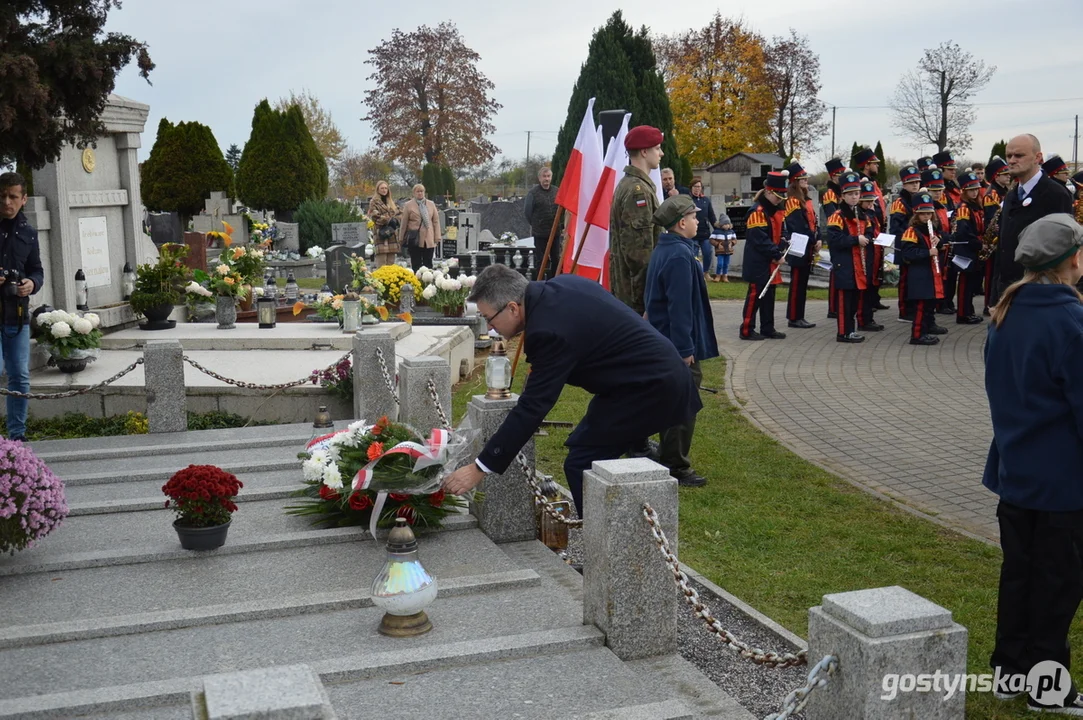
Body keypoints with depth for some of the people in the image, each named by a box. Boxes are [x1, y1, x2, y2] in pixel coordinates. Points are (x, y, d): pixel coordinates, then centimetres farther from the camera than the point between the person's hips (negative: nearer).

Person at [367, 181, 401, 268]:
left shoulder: (391, 202, 23)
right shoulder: (374, 202, 4)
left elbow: (399, 214, 18)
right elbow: (374, 216, -8)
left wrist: (395, 220, -4)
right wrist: (389, 220, -11)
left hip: (392, 234, 6)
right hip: (381, 234, -6)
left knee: (391, 262, 4)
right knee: (382, 264, -12)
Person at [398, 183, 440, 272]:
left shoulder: (431, 204, 11)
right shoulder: (408, 205, 4)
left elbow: (436, 221, 9)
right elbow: (404, 223, 3)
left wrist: (437, 237, 2)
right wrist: (401, 238, 2)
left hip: (429, 239, 2)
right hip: (415, 239, -2)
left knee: (428, 264, 4)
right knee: (416, 264, 3)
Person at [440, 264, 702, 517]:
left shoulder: (550, 331, -26)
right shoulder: (560, 286, 2)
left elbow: (532, 408, -25)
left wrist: (480, 468, -21)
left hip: (649, 387, -10)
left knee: (581, 463, -9)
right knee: (592, 458, 14)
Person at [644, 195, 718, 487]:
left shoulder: (663, 250, 12)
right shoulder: (680, 255, -21)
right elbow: (680, 307, -24)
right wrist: (686, 349, -21)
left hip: (664, 342, 10)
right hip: (679, 345, -10)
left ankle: (670, 461, 29)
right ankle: (676, 468, 6)